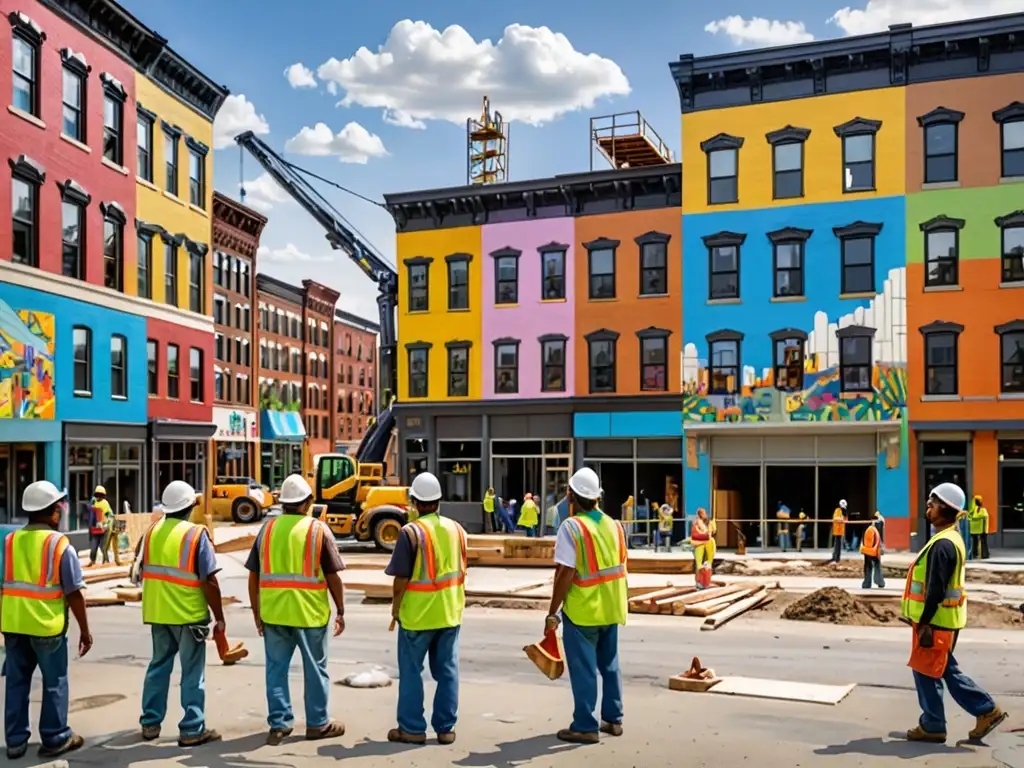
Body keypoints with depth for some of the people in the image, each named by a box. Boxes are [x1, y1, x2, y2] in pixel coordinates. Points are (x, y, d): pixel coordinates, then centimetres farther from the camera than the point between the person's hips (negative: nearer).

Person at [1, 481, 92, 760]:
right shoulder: (60, 545, -10)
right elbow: (74, 593, -10)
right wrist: (84, 630, -2)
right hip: (46, 624, -5)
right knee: (54, 682, 8)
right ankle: (55, 739, 15)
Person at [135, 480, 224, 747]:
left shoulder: (152, 531, 5)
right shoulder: (196, 534, -13)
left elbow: (141, 572, 13)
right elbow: (209, 581, -15)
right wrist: (219, 617, -7)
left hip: (157, 613, 6)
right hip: (188, 614, -6)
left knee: (158, 666, 18)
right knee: (192, 673, 3)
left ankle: (150, 723, 24)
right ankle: (192, 730, 5)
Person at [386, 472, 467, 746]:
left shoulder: (411, 532, -15)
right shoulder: (456, 529, 3)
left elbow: (401, 577, -13)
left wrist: (395, 605, 1)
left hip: (417, 613, -5)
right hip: (450, 612, 5)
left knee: (411, 671, 7)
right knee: (447, 671, 10)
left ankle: (412, 728, 12)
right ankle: (445, 728, 15)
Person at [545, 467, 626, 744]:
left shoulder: (572, 526, -15)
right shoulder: (613, 525, 6)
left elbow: (565, 573, -19)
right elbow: (621, 568, 10)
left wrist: (552, 613, -13)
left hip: (582, 611, -6)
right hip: (610, 609, 7)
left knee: (584, 670, 1)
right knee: (609, 665, 17)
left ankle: (585, 726, 7)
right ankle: (613, 719, 24)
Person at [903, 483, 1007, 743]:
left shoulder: (942, 545, -21)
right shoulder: (952, 539, 12)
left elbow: (936, 590, -24)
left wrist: (923, 622, -19)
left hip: (936, 621, -10)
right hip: (945, 619, 10)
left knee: (926, 672, 2)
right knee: (946, 670, 18)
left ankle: (932, 727, 12)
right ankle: (987, 711, 21)